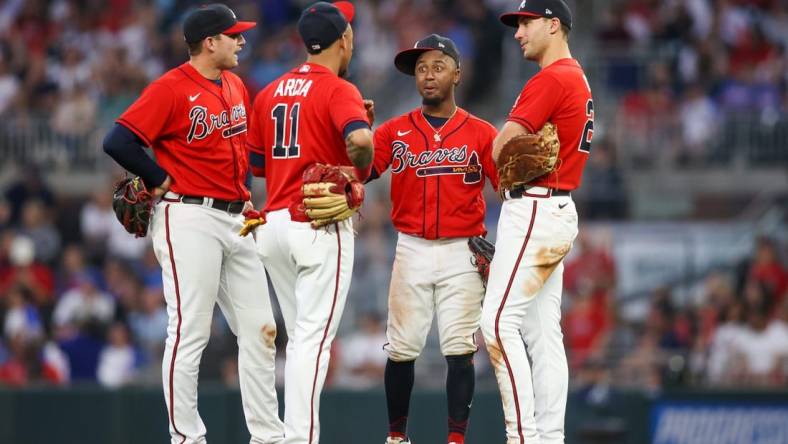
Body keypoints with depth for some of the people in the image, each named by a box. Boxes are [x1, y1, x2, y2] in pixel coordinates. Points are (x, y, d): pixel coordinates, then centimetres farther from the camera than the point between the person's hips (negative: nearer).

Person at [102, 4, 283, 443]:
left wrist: (245, 193, 15)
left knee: (259, 331, 7)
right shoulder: (171, 89, -12)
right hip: (190, 221, -8)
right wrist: (162, 181, -12)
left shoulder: (236, 86, 13)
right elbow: (119, 142, -19)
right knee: (190, 333, -7)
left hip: (236, 220, 8)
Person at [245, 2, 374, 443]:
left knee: (301, 337, 16)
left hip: (274, 223, 7)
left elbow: (256, 163, 19)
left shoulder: (271, 92, 13)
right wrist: (362, 171, -9)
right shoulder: (338, 90, -9)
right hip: (322, 225, -7)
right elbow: (360, 139, -28)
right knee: (314, 339, -8)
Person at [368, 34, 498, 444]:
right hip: (412, 251, 1)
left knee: (460, 350, -5)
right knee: (401, 349, 2)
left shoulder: (481, 133, 3)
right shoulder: (394, 131, 6)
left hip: (462, 254, -1)